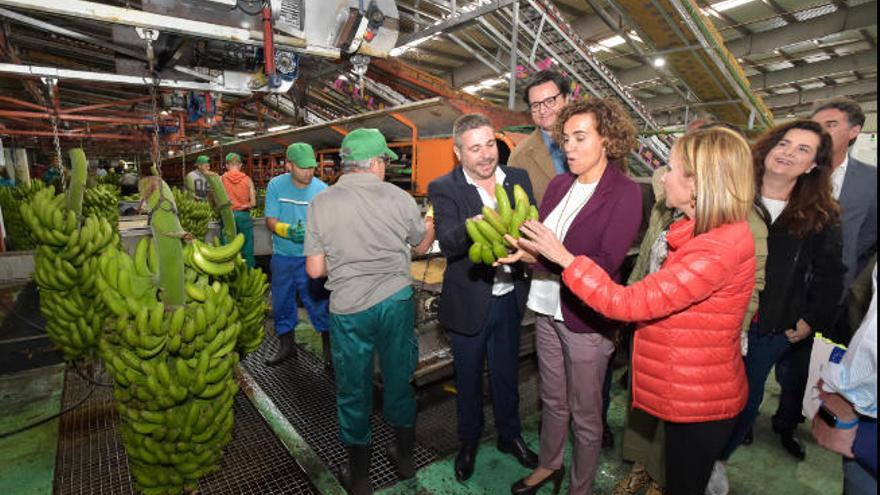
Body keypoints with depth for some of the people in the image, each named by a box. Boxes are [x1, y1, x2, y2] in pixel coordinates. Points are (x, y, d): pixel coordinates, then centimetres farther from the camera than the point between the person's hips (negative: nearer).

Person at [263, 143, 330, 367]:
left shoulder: (321, 189, -9)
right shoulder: (276, 185, -5)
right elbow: (271, 220, -8)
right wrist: (287, 231, -28)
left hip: (310, 257, -2)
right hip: (282, 257, 3)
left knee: (319, 303, 2)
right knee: (281, 304, 15)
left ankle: (329, 348, 20)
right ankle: (286, 345, 37)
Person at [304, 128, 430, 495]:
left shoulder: (321, 203, -8)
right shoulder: (400, 198, -7)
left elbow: (315, 270, -7)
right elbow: (421, 246, 9)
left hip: (348, 308, 0)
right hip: (396, 300, 1)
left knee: (354, 390, 16)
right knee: (398, 379, 20)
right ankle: (405, 457, 41)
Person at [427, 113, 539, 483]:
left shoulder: (518, 179, -1)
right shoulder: (444, 188, -12)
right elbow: (448, 243, -26)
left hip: (509, 299, 3)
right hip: (469, 303, -2)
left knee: (507, 374, 23)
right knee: (469, 378, 19)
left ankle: (509, 435, 49)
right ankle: (468, 442, 45)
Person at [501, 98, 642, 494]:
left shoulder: (624, 192, -11)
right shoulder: (559, 184, 5)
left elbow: (605, 264, -19)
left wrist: (541, 255, -27)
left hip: (587, 317, -5)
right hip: (547, 308, 5)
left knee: (585, 413, 14)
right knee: (553, 399, 23)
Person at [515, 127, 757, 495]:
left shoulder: (720, 248, -29)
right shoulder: (712, 232, 4)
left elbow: (629, 302, -29)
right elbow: (653, 295, 4)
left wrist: (564, 257, -24)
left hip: (699, 400, -9)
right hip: (690, 391, 9)